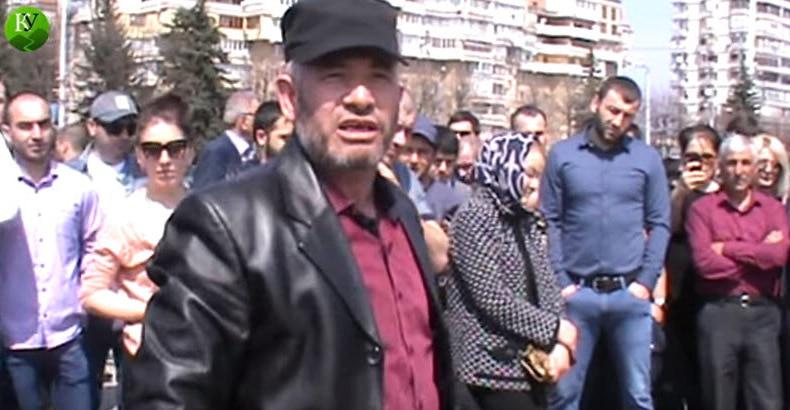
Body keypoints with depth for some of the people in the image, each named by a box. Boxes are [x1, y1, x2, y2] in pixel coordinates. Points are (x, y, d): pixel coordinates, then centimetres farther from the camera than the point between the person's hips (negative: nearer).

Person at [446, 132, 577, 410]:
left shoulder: (528, 221, 15)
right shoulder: (474, 217, -10)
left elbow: (547, 285, 11)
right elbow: (491, 297, -18)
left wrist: (560, 343, -7)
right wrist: (555, 329, -13)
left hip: (531, 362, 8)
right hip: (492, 364, -8)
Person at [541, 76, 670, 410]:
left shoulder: (648, 159, 6)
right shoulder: (562, 154, 4)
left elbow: (659, 225, 6)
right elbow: (549, 222, 3)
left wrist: (646, 282, -3)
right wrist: (560, 282, -4)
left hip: (630, 293, 1)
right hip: (577, 292, -1)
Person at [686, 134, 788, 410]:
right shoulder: (702, 208, 3)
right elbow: (704, 262, -11)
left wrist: (726, 248, -6)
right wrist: (758, 254, -5)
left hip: (763, 314, 2)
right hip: (718, 313, -2)